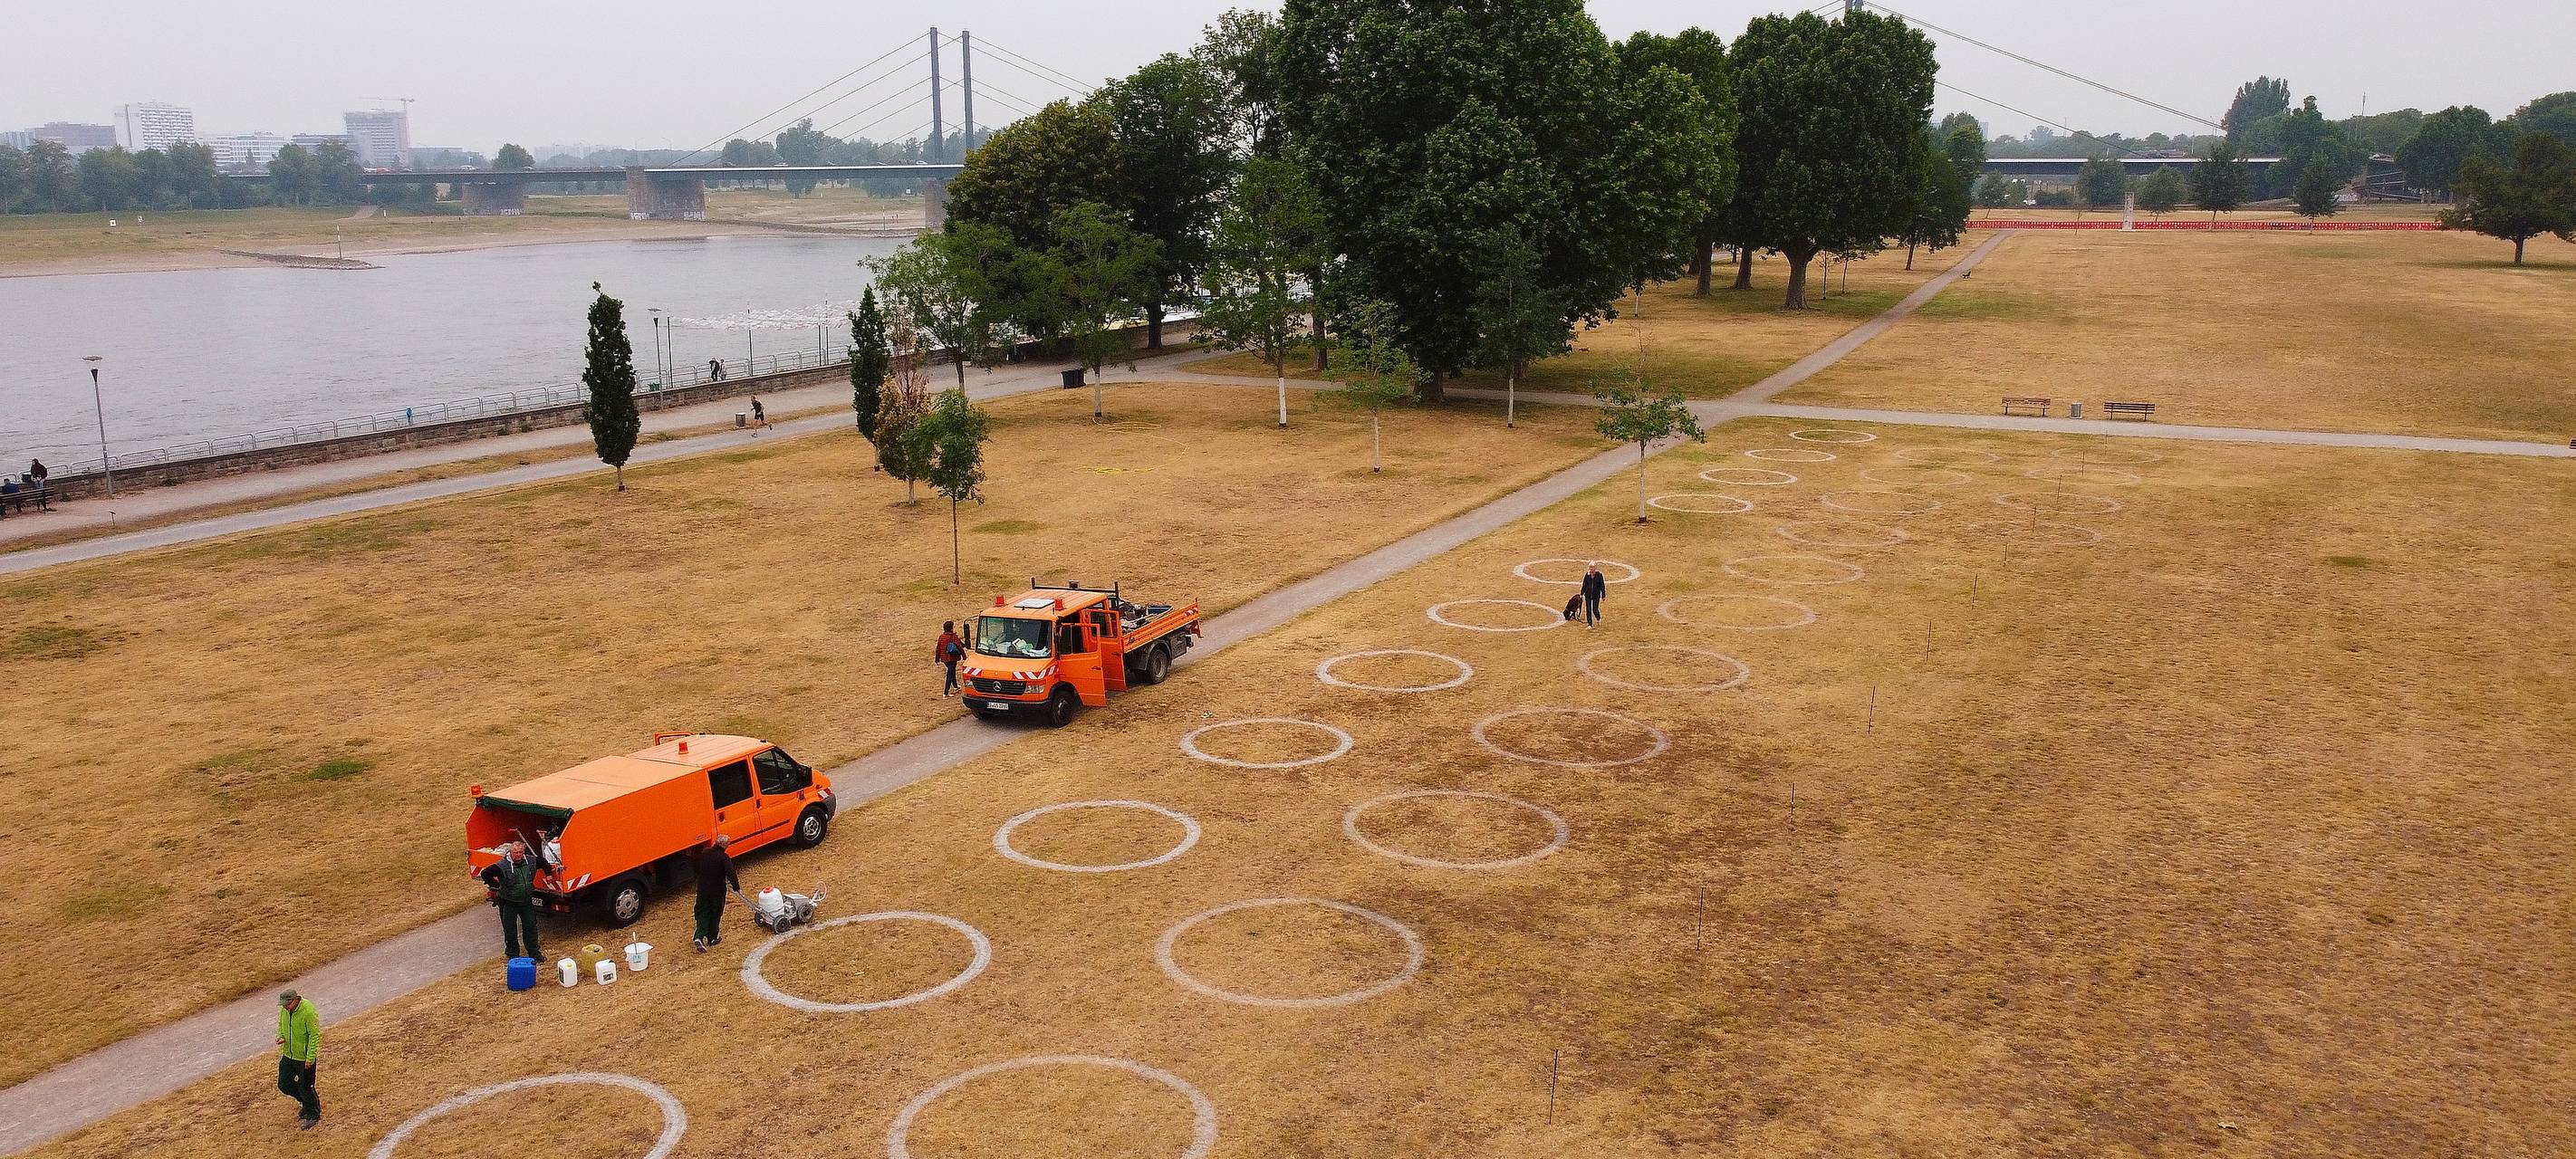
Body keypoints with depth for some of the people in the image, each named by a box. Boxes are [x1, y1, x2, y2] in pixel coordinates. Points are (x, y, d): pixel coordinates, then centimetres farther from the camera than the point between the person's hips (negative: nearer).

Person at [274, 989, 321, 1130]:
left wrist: (310, 1058, -23)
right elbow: (281, 1025, 15)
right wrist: (281, 1037, -7)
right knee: (284, 1085, 13)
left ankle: (313, 1115, 23)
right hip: (288, 1055, 7)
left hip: (304, 1058, -7)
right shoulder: (284, 1010, -4)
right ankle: (306, 1102, 38)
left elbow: (314, 1036, -22)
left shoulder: (308, 1012, -26)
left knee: (305, 1087, 4)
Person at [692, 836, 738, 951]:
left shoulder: (704, 852, -3)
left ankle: (699, 937, -5)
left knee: (702, 912, 12)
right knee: (715, 914, 14)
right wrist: (736, 887, -12)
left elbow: (695, 867, 13)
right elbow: (731, 874, -23)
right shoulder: (724, 857, -20)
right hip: (718, 890, -4)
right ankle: (712, 938, 24)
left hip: (703, 888, 4)